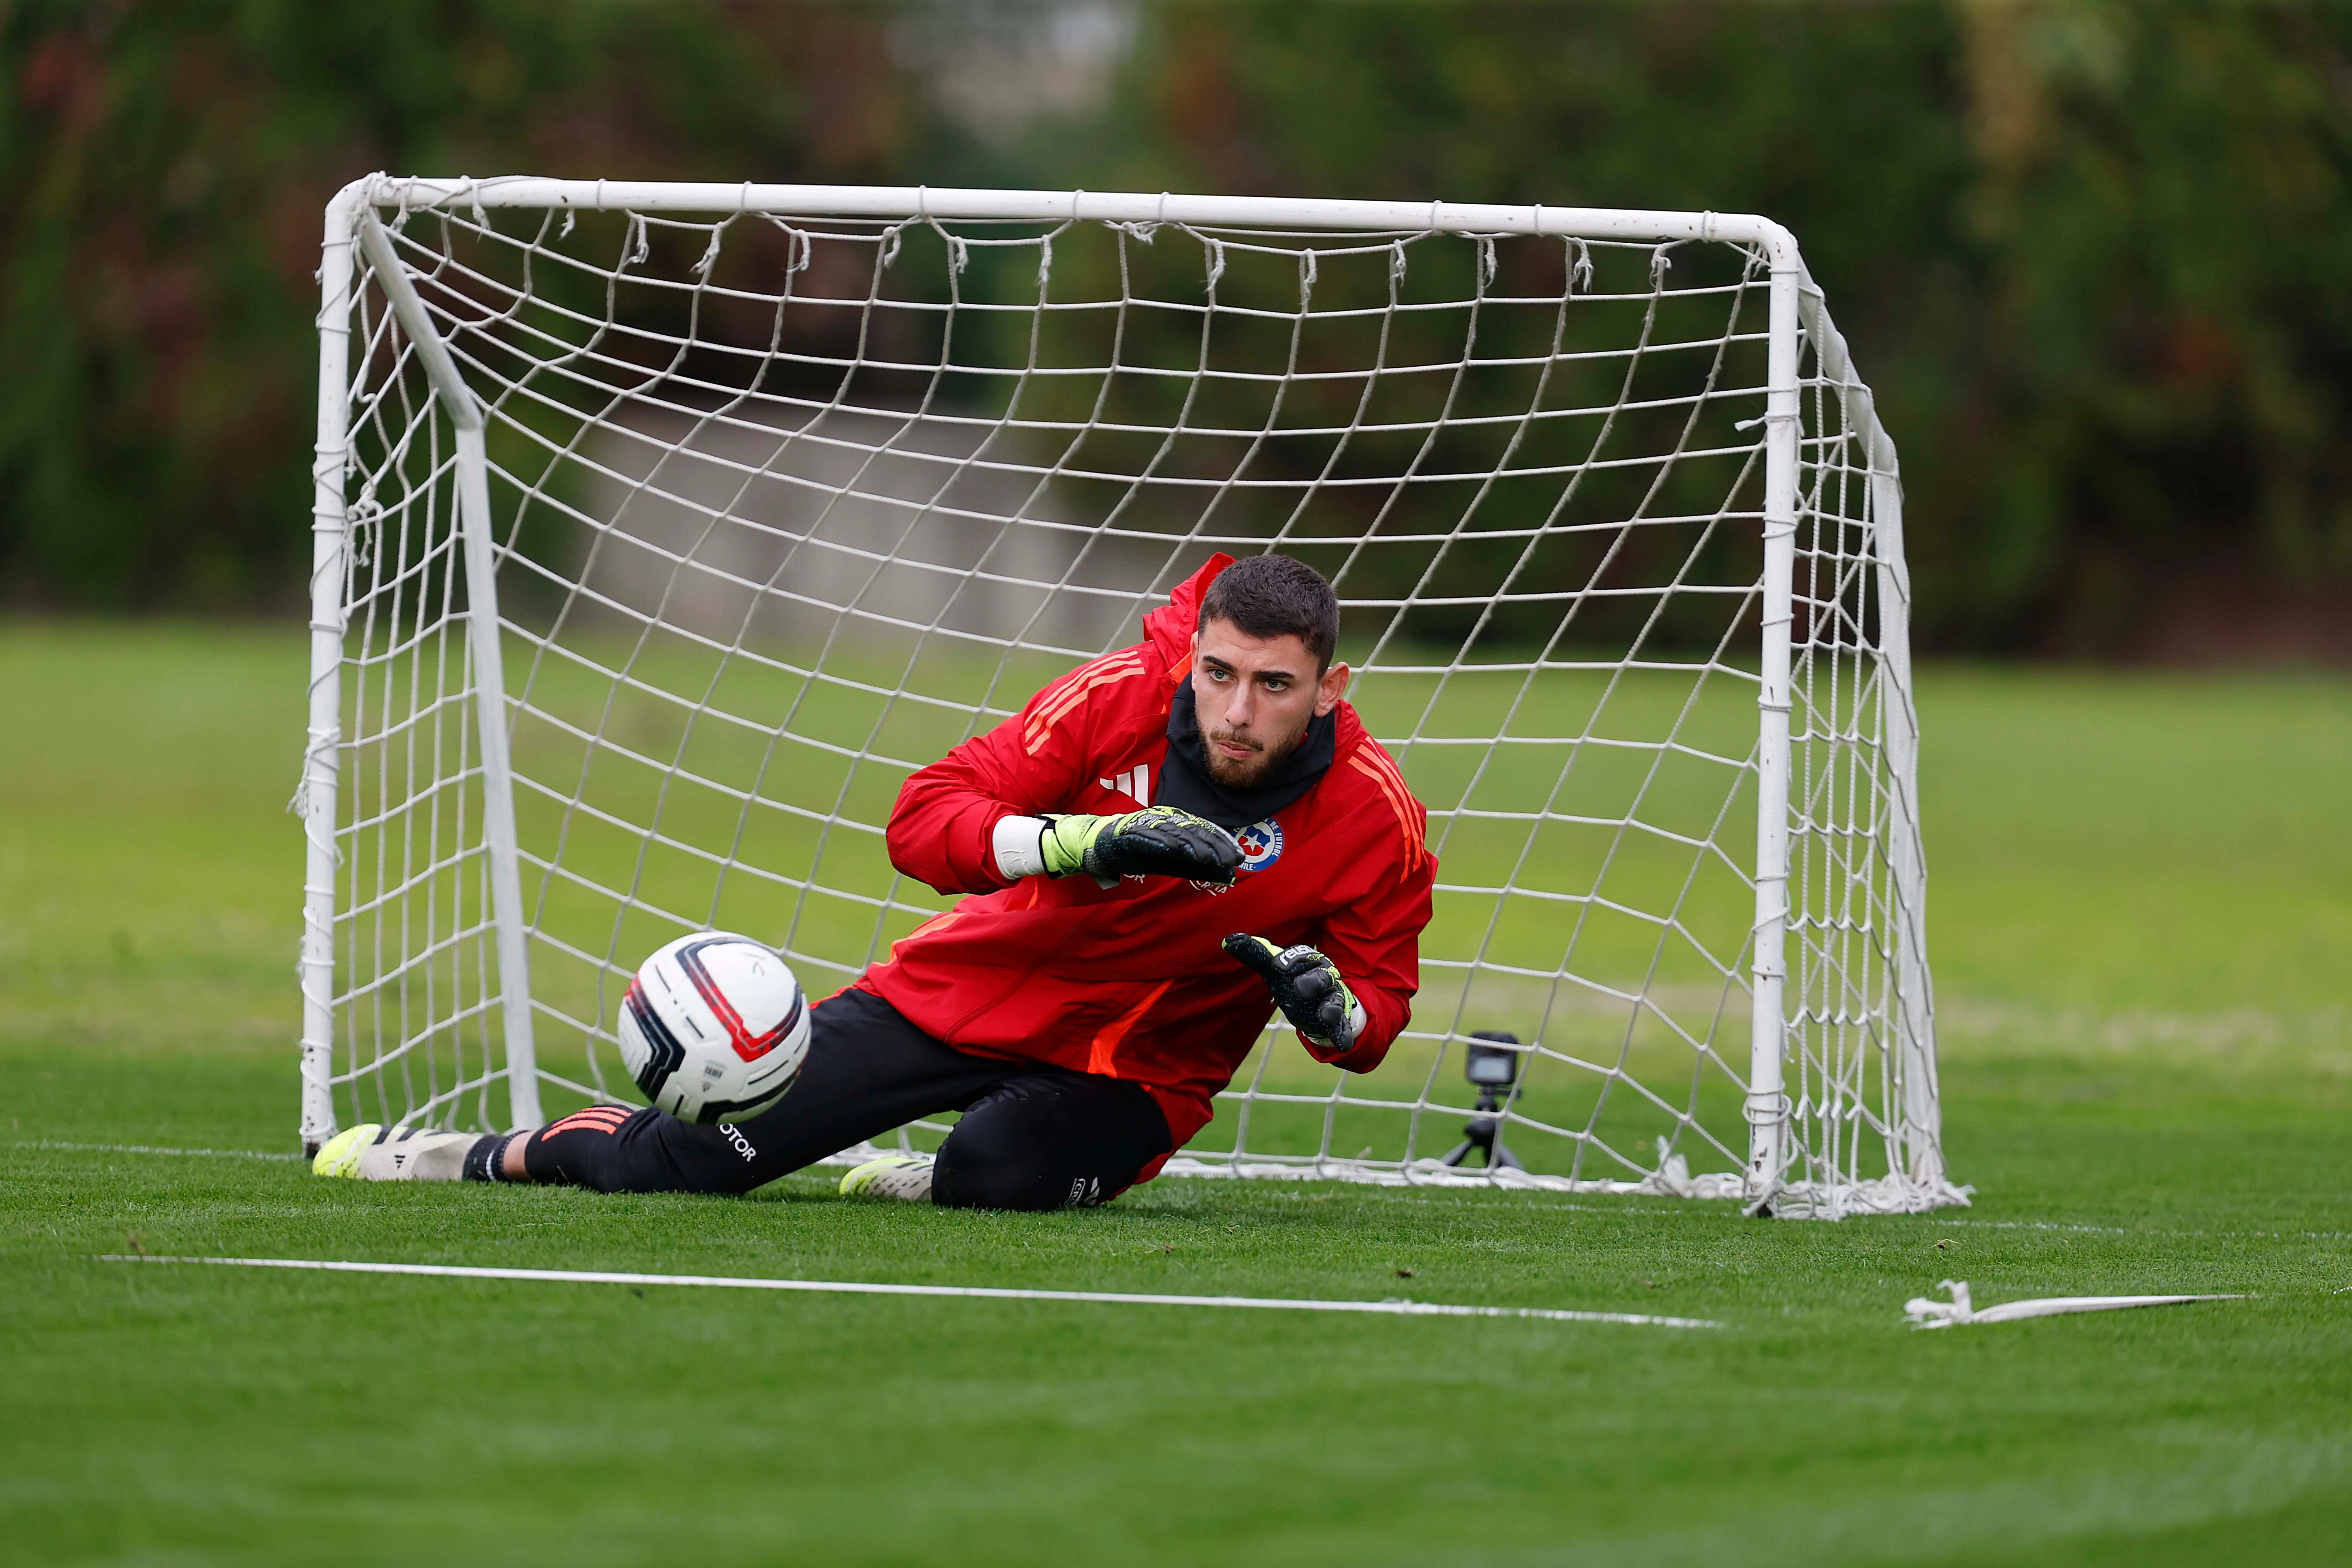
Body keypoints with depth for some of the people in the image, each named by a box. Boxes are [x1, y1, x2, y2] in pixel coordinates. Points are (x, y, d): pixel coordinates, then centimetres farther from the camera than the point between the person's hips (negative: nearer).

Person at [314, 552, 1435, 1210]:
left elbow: (1374, 1021, -4)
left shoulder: (1373, 819, -18)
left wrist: (1325, 1004, -29)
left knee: (1000, 1173, -37)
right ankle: (496, 1156, 25)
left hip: (1135, 1065, -1)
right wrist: (1091, 842, -36)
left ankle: (945, 1178, -1)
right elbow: (924, 820, -21)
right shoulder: (1121, 700, -19)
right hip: (974, 991, 1)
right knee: (683, 1158, -5)